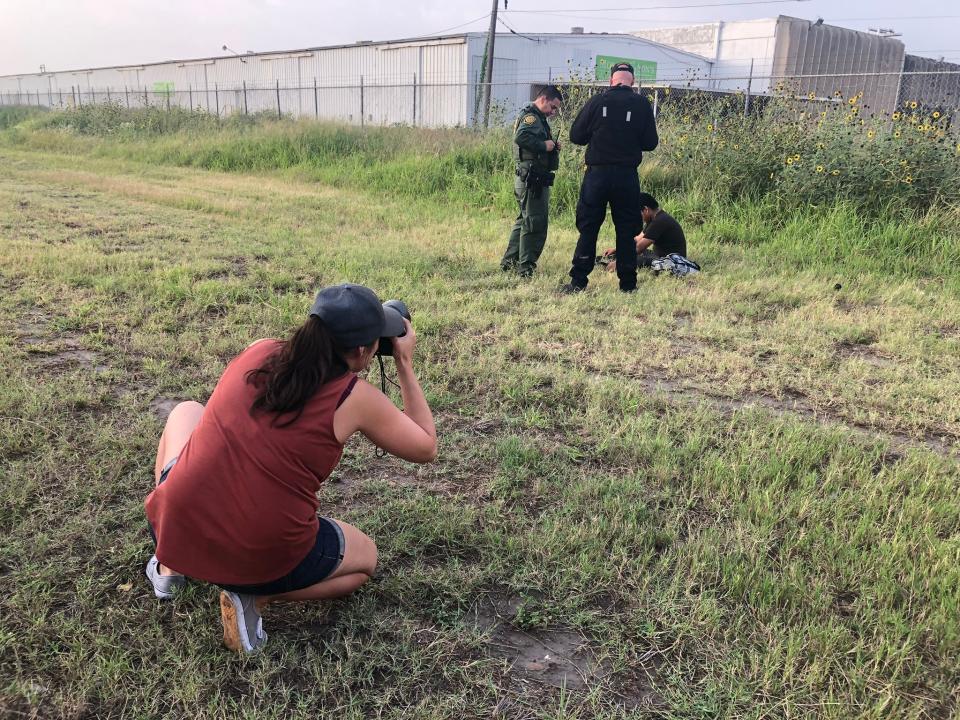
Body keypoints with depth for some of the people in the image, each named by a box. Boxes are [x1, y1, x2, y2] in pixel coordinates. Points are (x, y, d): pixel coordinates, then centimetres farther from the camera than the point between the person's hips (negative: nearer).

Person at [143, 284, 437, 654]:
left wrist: (332, 338, 23)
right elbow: (426, 448, 7)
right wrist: (405, 366, 11)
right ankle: (254, 596, 2)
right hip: (263, 558, -3)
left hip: (176, 527, 4)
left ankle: (169, 567, 26)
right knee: (366, 558, 27)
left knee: (187, 413, 31)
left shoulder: (258, 351, 2)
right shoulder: (357, 398, -9)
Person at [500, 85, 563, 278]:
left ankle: (509, 262, 24)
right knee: (535, 222, -7)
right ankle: (526, 267, -2)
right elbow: (521, 137, -30)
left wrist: (552, 145, 7)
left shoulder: (538, 118, 21)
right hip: (532, 179, -11)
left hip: (533, 180, 11)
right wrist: (544, 145, -21)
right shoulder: (531, 117, -12)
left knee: (525, 220, 17)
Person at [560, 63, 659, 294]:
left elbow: (576, 136, 1)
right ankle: (627, 283, 11)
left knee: (588, 228, 5)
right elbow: (650, 143, 2)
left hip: (597, 173, 0)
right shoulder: (642, 104, 0)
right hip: (627, 177, 0)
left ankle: (578, 281, 3)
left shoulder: (596, 101, -2)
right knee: (626, 231, 8)